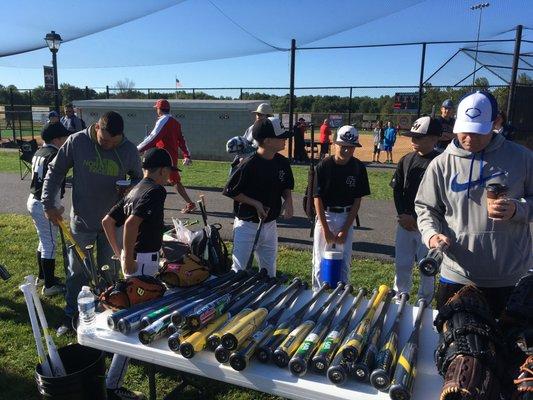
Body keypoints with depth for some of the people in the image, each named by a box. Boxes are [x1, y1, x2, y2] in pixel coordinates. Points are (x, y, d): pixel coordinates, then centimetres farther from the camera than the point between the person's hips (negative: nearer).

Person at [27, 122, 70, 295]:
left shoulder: (39, 152, 11)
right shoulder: (54, 155, -19)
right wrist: (58, 207, -16)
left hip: (33, 201, 10)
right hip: (45, 205, -10)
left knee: (44, 241, 23)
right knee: (50, 245, 0)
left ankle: (42, 275, 38)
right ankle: (49, 285, 9)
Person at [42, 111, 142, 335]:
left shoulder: (129, 150, -10)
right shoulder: (76, 142, -12)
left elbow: (138, 179, 7)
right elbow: (55, 171, -1)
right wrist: (48, 204, -4)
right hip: (82, 221, 0)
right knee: (77, 271, 13)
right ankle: (71, 315, 32)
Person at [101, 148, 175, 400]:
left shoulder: (134, 190, 11)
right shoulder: (156, 191, -15)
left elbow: (107, 221, 16)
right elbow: (131, 223, -30)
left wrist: (120, 253, 17)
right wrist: (128, 260, -21)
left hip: (134, 257, 10)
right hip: (143, 261, -10)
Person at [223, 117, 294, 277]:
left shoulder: (282, 162, -1)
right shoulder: (249, 165, -21)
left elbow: (287, 187, 15)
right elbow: (230, 191, -12)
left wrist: (288, 200, -6)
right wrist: (255, 204, -17)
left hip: (270, 226, 6)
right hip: (247, 226, -6)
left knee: (269, 271, 18)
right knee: (238, 271, 5)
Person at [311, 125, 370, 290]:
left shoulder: (358, 168, -4)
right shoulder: (324, 165, -9)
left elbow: (357, 200, 0)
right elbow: (317, 198, -8)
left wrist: (345, 229, -6)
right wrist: (326, 230, -12)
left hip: (347, 217, 2)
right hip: (325, 215, -1)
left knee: (344, 262, 8)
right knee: (320, 260, 5)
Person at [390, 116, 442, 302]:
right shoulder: (406, 160, 5)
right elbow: (397, 189, 8)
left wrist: (415, 218, -15)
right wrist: (402, 214, -4)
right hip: (405, 223, 5)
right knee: (402, 265, 14)